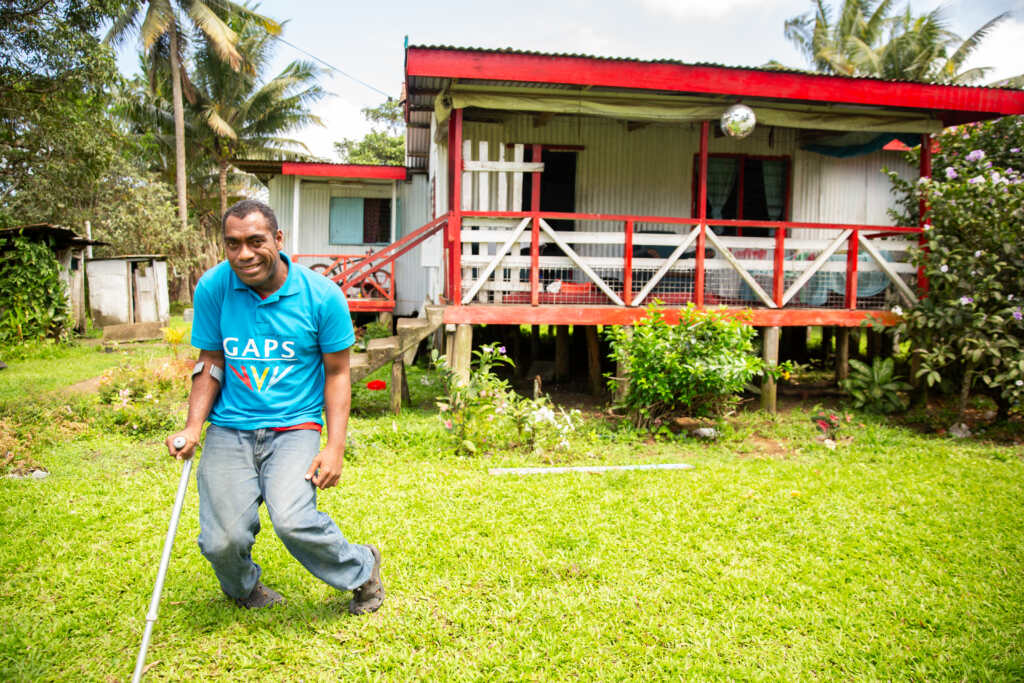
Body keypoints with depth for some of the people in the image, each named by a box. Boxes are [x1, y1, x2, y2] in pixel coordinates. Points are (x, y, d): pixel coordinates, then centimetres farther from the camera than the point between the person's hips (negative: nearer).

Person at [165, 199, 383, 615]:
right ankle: (244, 589, 29)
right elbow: (211, 364, 8)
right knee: (223, 542, -10)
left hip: (294, 427, -2)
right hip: (229, 429, 2)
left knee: (292, 521, -24)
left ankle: (362, 570, 8)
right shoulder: (213, 288, -1)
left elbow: (336, 373, -1)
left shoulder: (321, 295, -7)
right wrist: (193, 427, -6)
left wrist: (335, 447, -8)